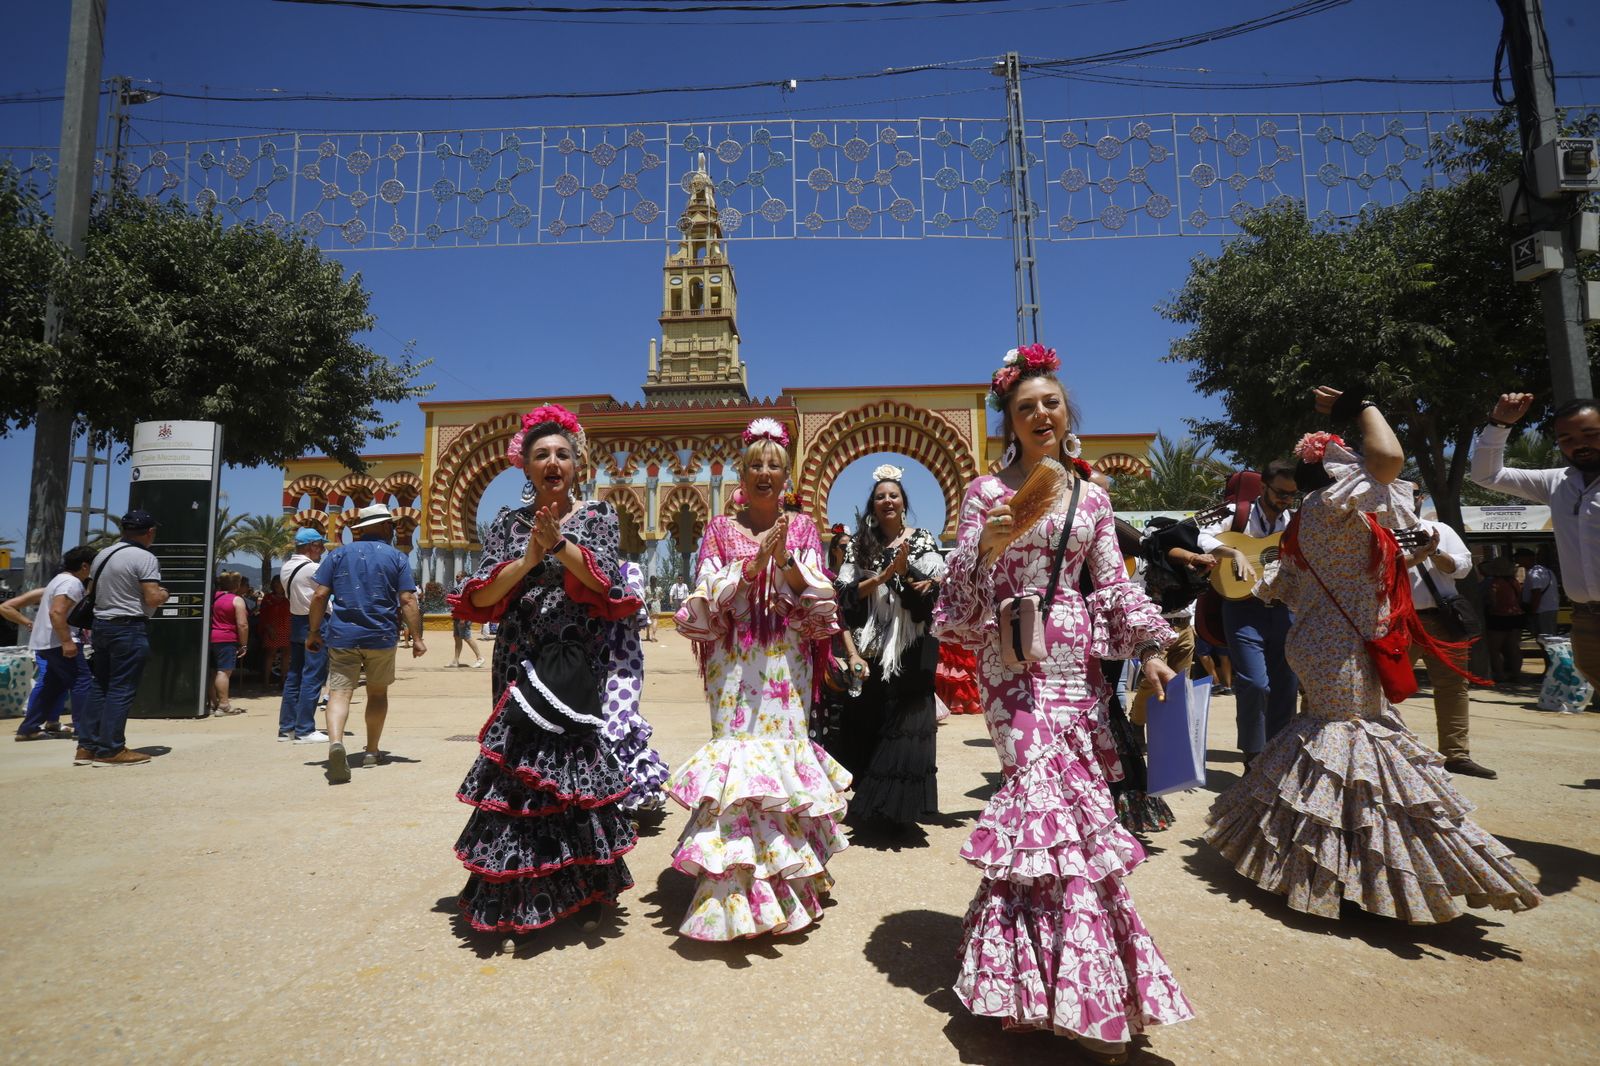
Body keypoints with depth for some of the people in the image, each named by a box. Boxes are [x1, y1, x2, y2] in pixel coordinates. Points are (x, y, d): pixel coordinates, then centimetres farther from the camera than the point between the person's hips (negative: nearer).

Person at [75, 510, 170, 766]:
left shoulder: (103, 555, 13)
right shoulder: (145, 558, -13)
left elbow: (89, 594, 17)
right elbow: (153, 598, -21)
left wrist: (90, 628, 24)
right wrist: (164, 593, 1)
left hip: (101, 625, 8)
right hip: (130, 629, -8)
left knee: (100, 686, 14)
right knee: (122, 690, -3)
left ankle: (86, 746, 17)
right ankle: (110, 750, 0)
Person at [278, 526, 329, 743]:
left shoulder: (287, 566, 9)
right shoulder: (313, 569, -17)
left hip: (296, 621, 9)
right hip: (315, 624, -9)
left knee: (294, 677, 13)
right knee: (312, 678, -5)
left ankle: (287, 727, 19)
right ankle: (305, 730, -2)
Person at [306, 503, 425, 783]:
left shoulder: (337, 555, 8)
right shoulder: (396, 557, 3)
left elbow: (319, 595, 0)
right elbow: (407, 601, -5)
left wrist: (313, 632, 8)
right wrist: (417, 638, -3)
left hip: (342, 636, 0)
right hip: (380, 636, 0)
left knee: (339, 692, -3)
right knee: (378, 693, 16)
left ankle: (335, 742, -29)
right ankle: (371, 752, 24)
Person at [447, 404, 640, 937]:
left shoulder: (598, 515, 6)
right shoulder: (507, 523, 10)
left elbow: (606, 583, -8)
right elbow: (478, 597, 1)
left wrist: (561, 543, -18)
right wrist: (528, 559, -12)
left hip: (575, 663, -2)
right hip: (519, 663, 3)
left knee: (569, 763, -6)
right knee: (518, 768, 3)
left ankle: (580, 891, 10)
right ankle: (512, 898, 19)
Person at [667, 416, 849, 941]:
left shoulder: (801, 527, 9)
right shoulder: (720, 529, 7)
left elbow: (818, 596, 2)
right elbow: (708, 597, -3)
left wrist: (787, 559, -15)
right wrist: (755, 559, -14)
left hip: (788, 660, 1)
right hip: (734, 661, -1)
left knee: (785, 748, 3)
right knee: (738, 754, -4)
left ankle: (788, 882, 18)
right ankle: (735, 893, 6)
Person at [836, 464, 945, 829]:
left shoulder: (922, 539, 6)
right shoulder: (860, 544, 10)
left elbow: (936, 587, -4)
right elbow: (847, 595, -1)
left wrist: (904, 568, -20)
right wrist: (885, 575, -14)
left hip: (911, 649, -2)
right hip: (871, 648, 2)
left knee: (904, 725, -6)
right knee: (868, 723, 5)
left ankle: (899, 808, 4)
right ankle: (870, 803, 20)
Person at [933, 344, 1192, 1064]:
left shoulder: (1091, 495, 13)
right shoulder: (986, 492, 1)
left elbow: (1114, 584, 13)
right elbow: (960, 586, -3)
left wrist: (1150, 648, 4)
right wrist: (987, 547, -21)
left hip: (1078, 657, 4)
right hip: (1013, 659, -4)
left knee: (1073, 796, 2)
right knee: (1055, 794, -11)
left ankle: (1030, 974, 22)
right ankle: (1090, 1002, 2)